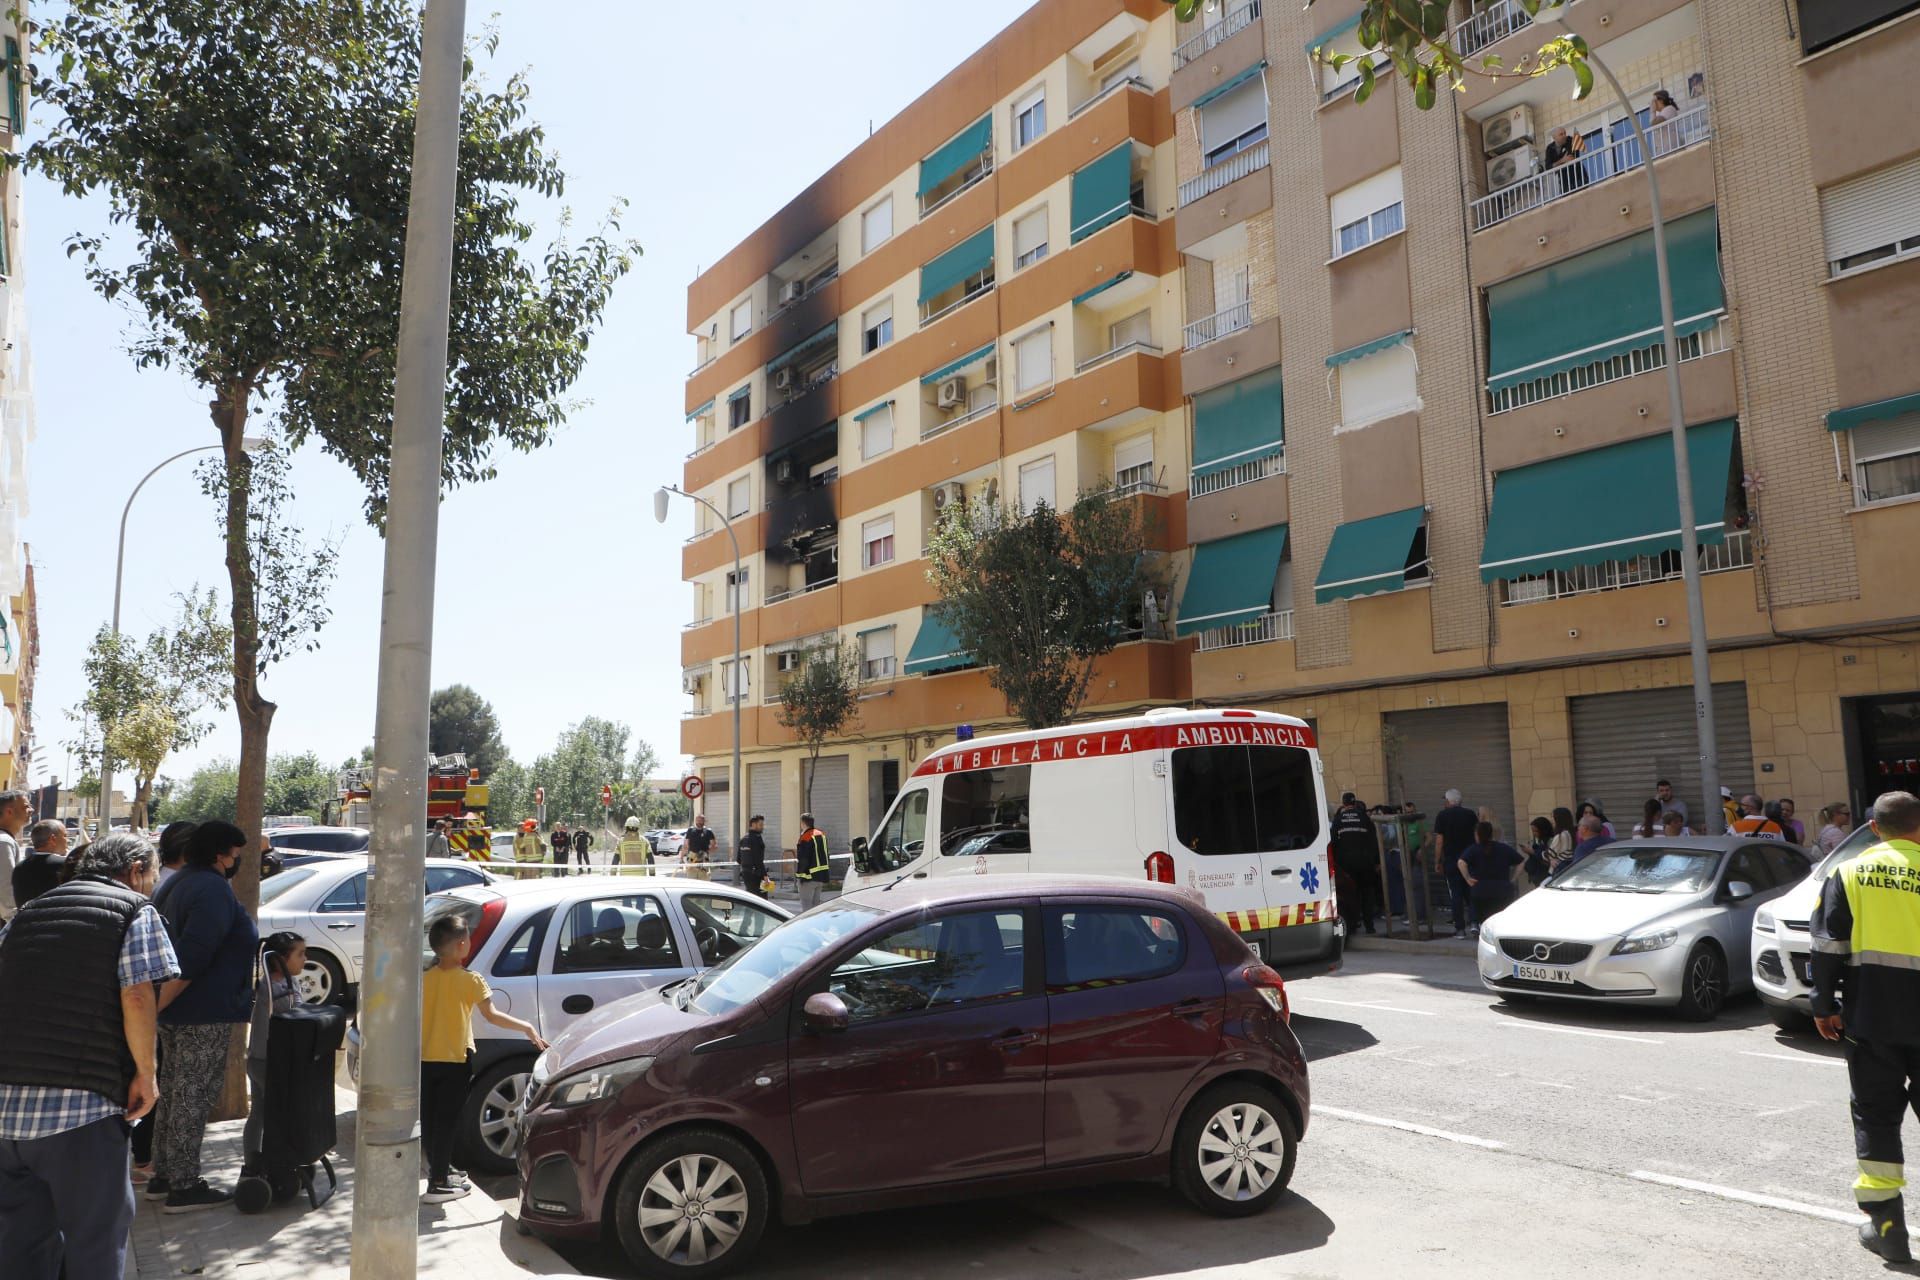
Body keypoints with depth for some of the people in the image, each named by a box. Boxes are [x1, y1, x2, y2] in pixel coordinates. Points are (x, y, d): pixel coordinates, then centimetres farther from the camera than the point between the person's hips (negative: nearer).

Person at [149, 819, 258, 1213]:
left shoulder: (179, 882, 14)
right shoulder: (214, 890, -18)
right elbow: (191, 957, -26)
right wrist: (154, 1006, -21)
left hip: (176, 1013, 10)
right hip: (204, 1014, -10)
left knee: (173, 1090, 18)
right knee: (193, 1096, -4)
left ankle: (163, 1176, 27)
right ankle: (183, 1187, 2)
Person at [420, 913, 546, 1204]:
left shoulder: (424, 979, 1)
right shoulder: (471, 980, -11)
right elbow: (492, 1016, -15)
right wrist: (527, 1028, -7)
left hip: (425, 1059, 5)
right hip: (455, 1060, -5)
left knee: (430, 1119, 15)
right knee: (447, 1120, 0)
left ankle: (439, 1168, 31)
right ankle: (438, 1183, 2)